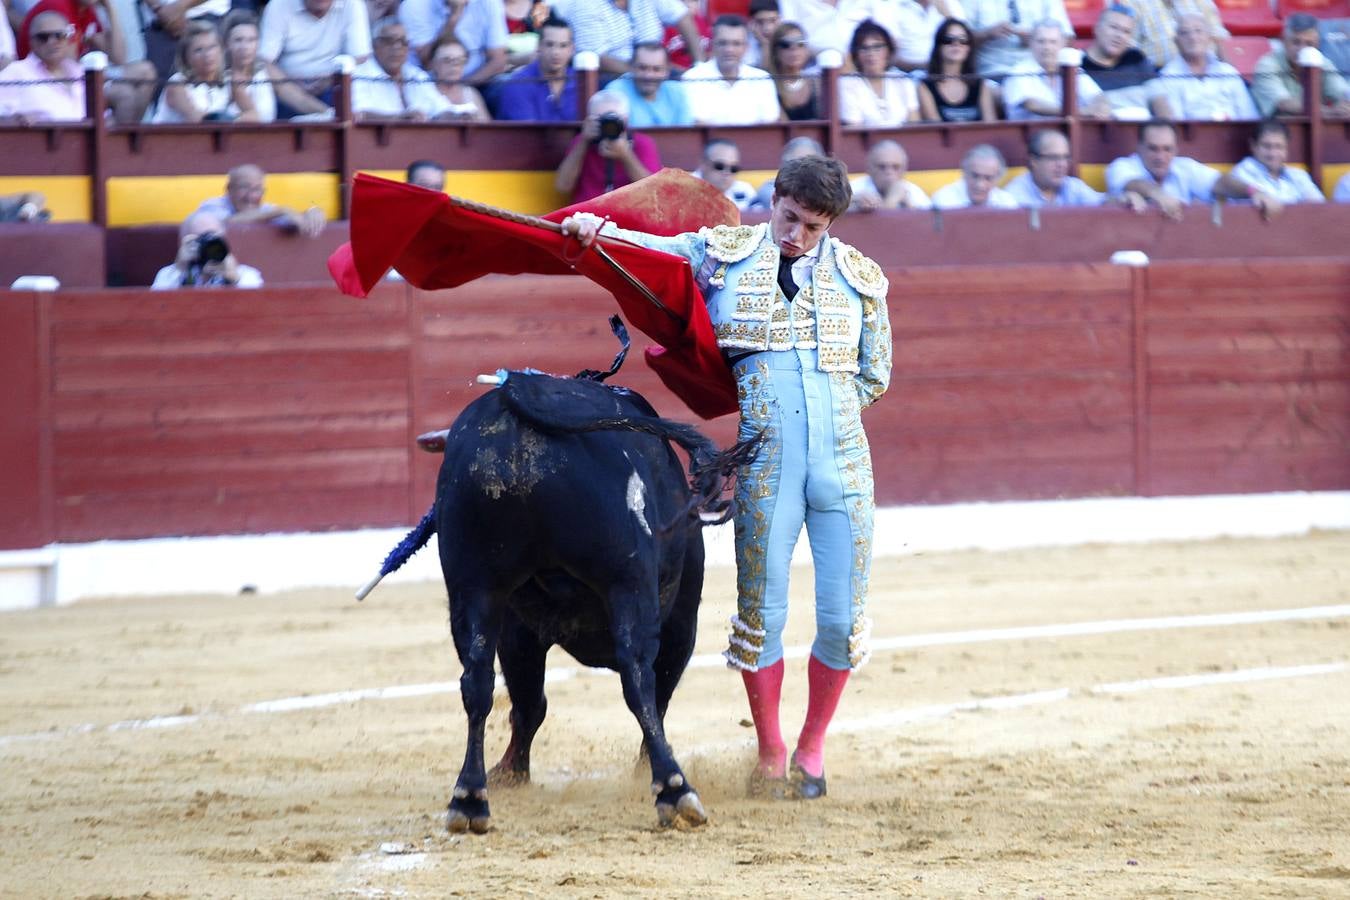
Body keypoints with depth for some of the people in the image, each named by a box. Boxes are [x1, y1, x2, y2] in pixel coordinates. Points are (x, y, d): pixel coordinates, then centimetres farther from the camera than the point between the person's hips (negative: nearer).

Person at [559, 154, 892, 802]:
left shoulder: (860, 279, 11)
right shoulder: (725, 254, 9)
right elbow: (645, 250, 7)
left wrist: (822, 410, 9)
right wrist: (594, 230, -12)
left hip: (843, 464, 1)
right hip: (764, 467, -1)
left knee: (843, 619, 1)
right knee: (762, 610, 1)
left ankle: (811, 750, 20)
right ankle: (770, 754, 18)